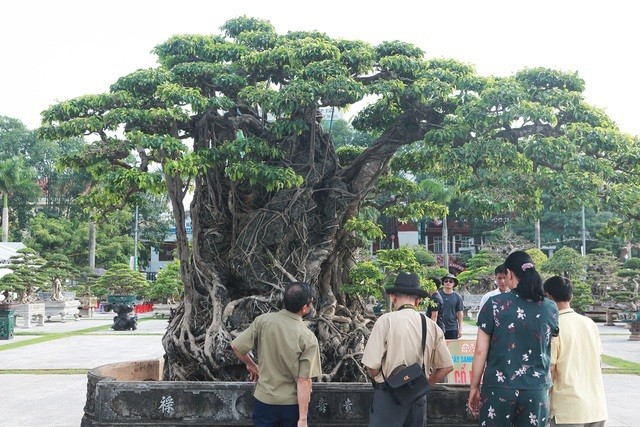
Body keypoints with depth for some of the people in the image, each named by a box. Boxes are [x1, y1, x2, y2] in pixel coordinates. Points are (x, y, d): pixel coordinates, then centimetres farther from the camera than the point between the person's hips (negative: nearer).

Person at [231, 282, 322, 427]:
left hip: (265, 401, 2)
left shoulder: (263, 320, -11)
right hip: (293, 404, -2)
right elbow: (304, 381, -17)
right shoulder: (308, 338, -16)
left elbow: (236, 346, -7)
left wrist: (251, 365, 12)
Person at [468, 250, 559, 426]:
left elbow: (481, 351, -4)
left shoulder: (494, 304, -6)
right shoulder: (551, 308, 1)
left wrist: (474, 387, 4)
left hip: (498, 387, -2)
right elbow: (554, 352, 10)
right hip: (537, 389, 2)